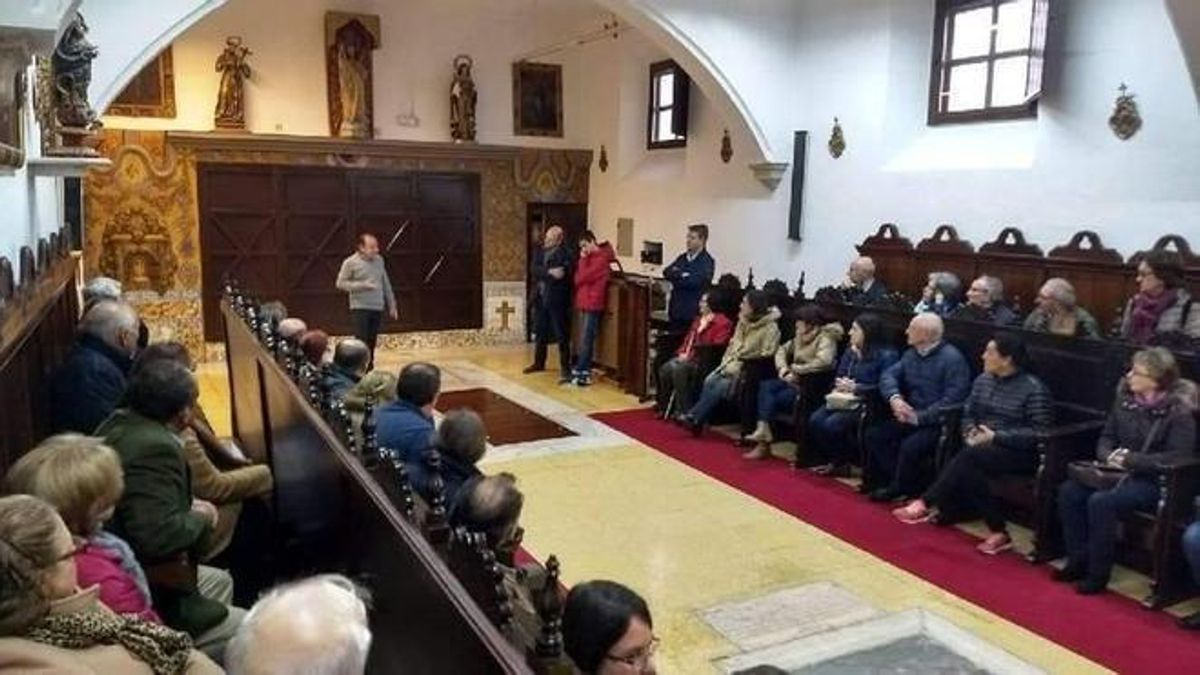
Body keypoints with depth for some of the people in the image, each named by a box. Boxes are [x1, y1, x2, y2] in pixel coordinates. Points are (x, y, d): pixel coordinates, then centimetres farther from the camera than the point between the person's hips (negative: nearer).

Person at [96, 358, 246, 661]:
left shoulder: (118, 422, 2)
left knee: (220, 581, 29)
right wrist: (200, 518, -15)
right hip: (143, 601, -10)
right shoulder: (155, 447, -28)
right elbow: (157, 537, -35)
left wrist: (188, 504, 4)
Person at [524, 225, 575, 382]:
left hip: (557, 300, -7)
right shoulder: (543, 251, 9)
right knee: (541, 332, 18)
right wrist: (550, 272, -20)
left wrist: (543, 273, -13)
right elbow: (535, 270, -5)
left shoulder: (564, 254, -12)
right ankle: (539, 363, 33)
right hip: (542, 299, 7)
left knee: (562, 336, -5)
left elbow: (562, 275, -23)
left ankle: (565, 370, -2)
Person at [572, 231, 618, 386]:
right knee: (587, 339, 9)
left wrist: (583, 259, -4)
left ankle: (581, 371, -5)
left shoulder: (601, 258, -11)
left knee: (586, 339, -7)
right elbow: (578, 278, 12)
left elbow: (583, 277, -16)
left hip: (593, 303, -9)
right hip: (587, 302, 9)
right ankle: (584, 371, 12)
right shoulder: (591, 257, 17)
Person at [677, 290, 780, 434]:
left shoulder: (770, 328, -14)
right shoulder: (743, 321, 10)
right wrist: (727, 362, -2)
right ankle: (697, 419, -15)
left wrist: (738, 366, -21)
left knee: (721, 385, -24)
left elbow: (766, 355, -19)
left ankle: (695, 418, -13)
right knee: (709, 380, -16)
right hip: (733, 364, 7)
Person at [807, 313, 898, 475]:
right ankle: (831, 461, 0)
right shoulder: (850, 352, 15)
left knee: (832, 424, -27)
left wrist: (855, 388, -17)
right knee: (815, 420, -18)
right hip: (843, 400, 7)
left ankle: (842, 464, -3)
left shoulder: (886, 355, -7)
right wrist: (840, 385, -4)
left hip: (867, 404, -7)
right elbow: (838, 377, 20)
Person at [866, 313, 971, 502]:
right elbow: (889, 375, 6)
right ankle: (896, 481, -1)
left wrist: (919, 417, -23)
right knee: (874, 434, -8)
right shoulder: (912, 353, 12)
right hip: (912, 418, 8)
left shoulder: (952, 358, -14)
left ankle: (900, 488, -3)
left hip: (938, 423, -8)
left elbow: (953, 399, -22)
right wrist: (894, 398, -16)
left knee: (909, 446, -30)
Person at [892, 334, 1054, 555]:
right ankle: (997, 531, -26)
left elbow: (1040, 432, -14)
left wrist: (996, 436, -20)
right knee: (968, 470, -30)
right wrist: (971, 433, -5)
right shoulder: (983, 380, 11)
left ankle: (926, 504, -28)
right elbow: (968, 414, 18)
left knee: (969, 457, -32)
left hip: (1020, 454, -6)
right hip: (984, 448, 6)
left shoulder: (1034, 388, -9)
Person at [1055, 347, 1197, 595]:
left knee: (1101, 502, -29)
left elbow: (1178, 457, -20)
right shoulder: (1126, 397, 4)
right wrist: (1109, 456, -10)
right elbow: (1107, 437, 13)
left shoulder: (1179, 409, -15)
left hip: (1156, 480, -7)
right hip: (1120, 472, 7)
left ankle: (1098, 574, -12)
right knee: (1069, 490, -14)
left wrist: (1131, 460, -22)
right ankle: (1078, 561, -3)